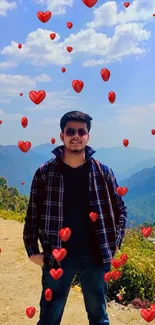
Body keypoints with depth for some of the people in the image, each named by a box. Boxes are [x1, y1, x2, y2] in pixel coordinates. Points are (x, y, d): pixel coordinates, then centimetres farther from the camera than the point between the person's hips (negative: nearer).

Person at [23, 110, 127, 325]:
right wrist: (33, 251, -2)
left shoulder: (103, 173, -3)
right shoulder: (45, 173, -5)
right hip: (57, 257, -1)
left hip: (95, 256, 1)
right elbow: (33, 214, 1)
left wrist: (113, 245, -2)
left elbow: (120, 211, 5)